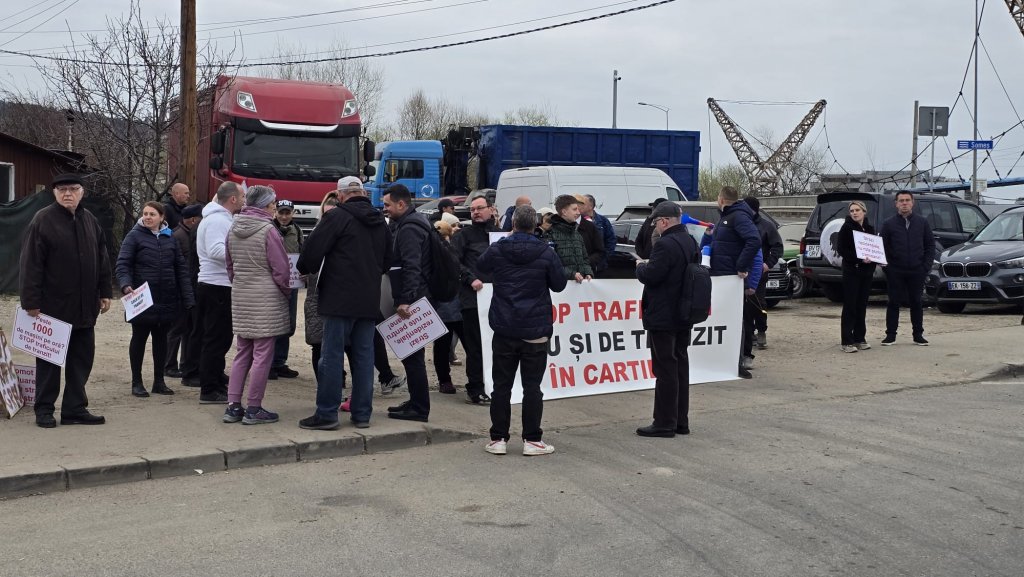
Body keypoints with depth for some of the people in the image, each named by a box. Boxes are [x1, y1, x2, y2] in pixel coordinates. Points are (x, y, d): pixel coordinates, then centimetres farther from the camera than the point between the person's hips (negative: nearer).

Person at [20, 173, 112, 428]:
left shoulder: (90, 220, 11)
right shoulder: (43, 221, -8)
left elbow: (102, 259, 16)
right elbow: (30, 264, -11)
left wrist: (105, 292, 11)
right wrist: (31, 301, -15)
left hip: (85, 307, 6)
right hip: (52, 306, -5)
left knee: (82, 358, 8)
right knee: (49, 360, 4)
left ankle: (75, 408, 16)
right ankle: (44, 409, 14)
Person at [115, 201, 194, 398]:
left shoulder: (169, 239, 10)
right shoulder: (134, 236, -3)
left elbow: (181, 269, 11)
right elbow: (122, 264, -8)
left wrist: (187, 298, 4)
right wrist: (126, 284, -28)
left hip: (166, 300, 4)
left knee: (161, 339, 12)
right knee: (139, 338, 6)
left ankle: (159, 381, 22)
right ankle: (137, 382, 15)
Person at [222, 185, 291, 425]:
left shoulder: (233, 230, 7)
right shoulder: (268, 231, -14)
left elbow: (229, 265, 16)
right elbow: (281, 269, -11)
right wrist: (286, 291, 5)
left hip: (240, 297, 7)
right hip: (266, 298, -7)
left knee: (242, 353, 14)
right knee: (262, 355, 0)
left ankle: (233, 406, 14)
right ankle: (253, 409, 4)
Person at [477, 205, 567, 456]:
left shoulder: (496, 250, -4)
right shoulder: (545, 253, -8)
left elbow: (480, 266, 18)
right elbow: (559, 284, 1)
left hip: (504, 329, 1)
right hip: (535, 331, -1)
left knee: (502, 385, 8)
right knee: (532, 386, 4)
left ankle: (498, 439, 10)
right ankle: (532, 440, 5)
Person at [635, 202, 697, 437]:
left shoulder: (666, 245, -20)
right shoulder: (690, 242, 10)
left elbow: (650, 276, -22)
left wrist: (641, 266, 0)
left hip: (663, 318, -9)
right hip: (684, 317, 9)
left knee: (665, 370, -5)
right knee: (680, 367, 12)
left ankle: (665, 423, -1)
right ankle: (681, 421, 18)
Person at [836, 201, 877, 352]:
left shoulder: (869, 228, 12)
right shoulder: (846, 228, -4)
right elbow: (841, 249, -11)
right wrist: (859, 259, -21)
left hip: (866, 271, 5)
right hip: (851, 270, -5)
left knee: (862, 305, 8)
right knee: (850, 306, -5)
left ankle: (859, 338, 15)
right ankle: (847, 341, -4)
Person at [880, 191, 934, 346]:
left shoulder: (922, 222, 6)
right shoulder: (889, 223, 3)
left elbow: (930, 245, 7)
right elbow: (882, 246, 3)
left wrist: (926, 265, -2)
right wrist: (885, 266, -8)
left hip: (917, 271, 1)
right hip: (895, 271, -1)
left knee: (916, 302, 7)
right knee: (894, 302, 2)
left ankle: (918, 335, 14)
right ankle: (890, 335, 8)